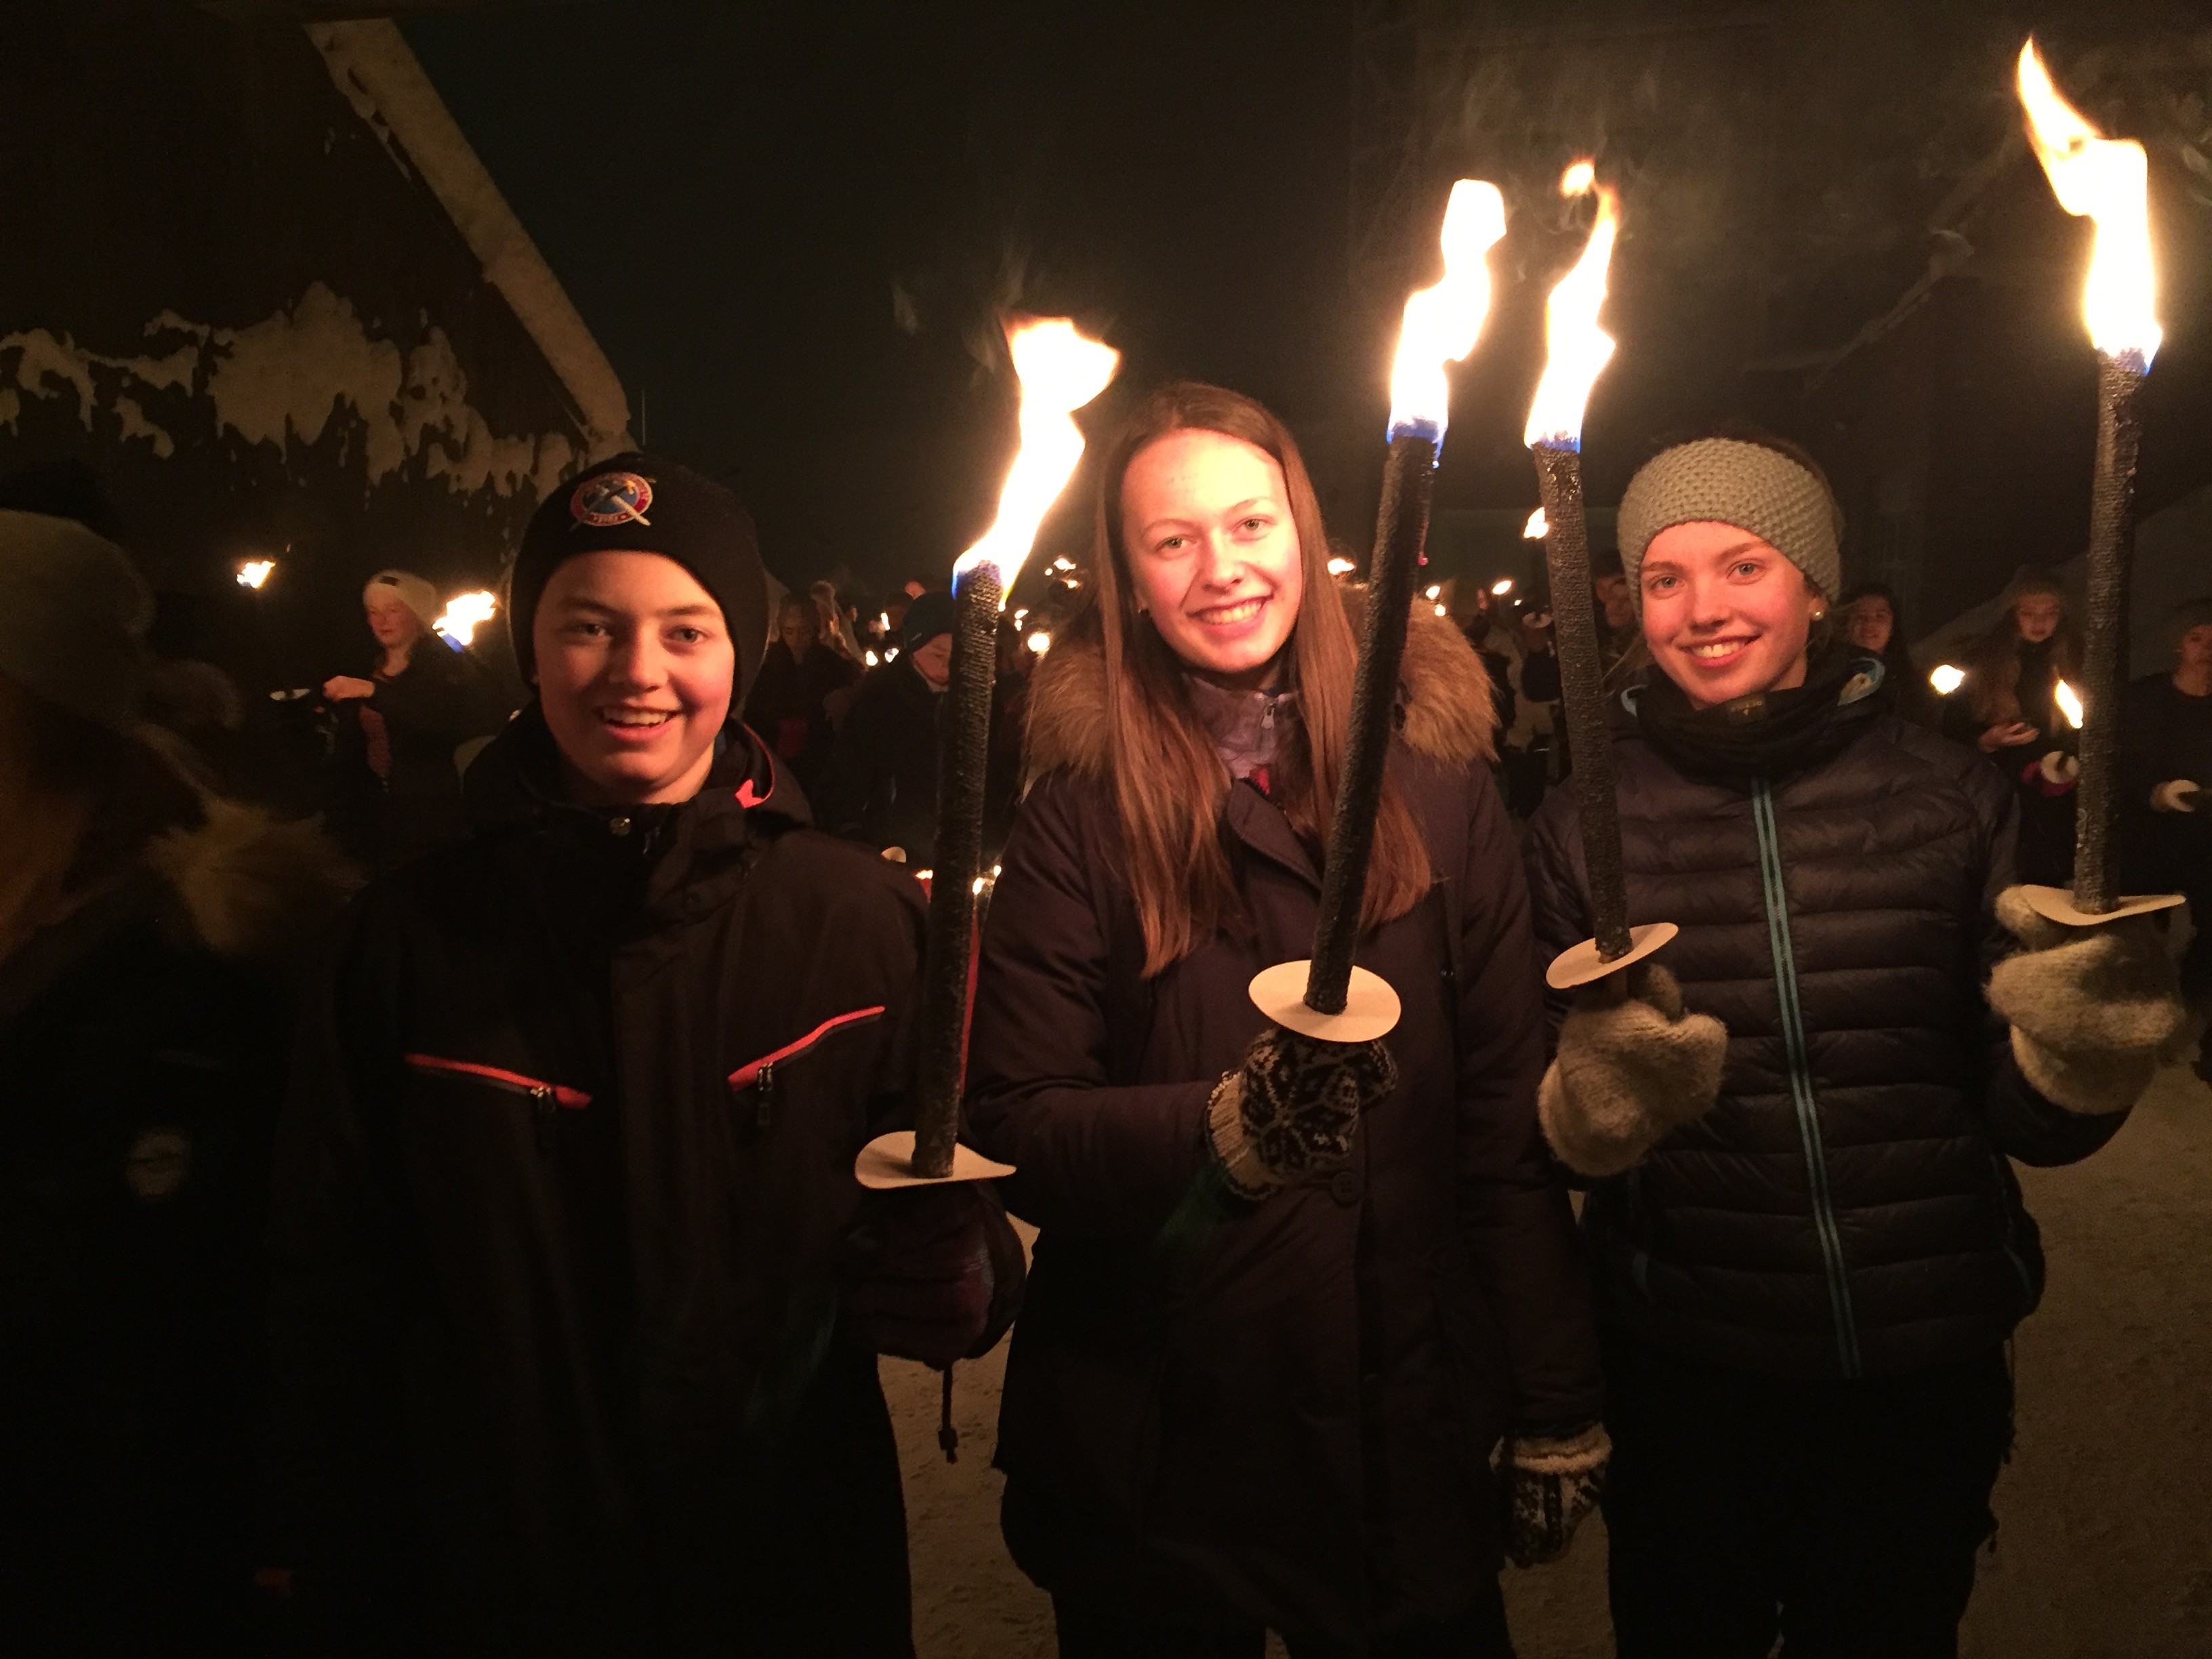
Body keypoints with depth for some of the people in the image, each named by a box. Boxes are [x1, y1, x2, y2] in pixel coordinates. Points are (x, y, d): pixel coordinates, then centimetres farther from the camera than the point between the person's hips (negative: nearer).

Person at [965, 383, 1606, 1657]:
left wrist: (1560, 1413, -1)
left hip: (1413, 1439, 1)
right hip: (1151, 1449, -1)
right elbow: (1010, 1121, -12)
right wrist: (1227, 1128, -29)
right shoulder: (1082, 810, -7)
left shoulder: (1437, 775, -3)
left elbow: (1511, 1115, -2)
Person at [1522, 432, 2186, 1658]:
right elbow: (1534, 1135, -6)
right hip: (1685, 1378, 0)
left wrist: (2085, 1048, -20)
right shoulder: (1583, 826, -5)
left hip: (1928, 1375, 1)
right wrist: (1595, 1099, -27)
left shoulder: (1950, 797, -4)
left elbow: (2030, 1124, 0)